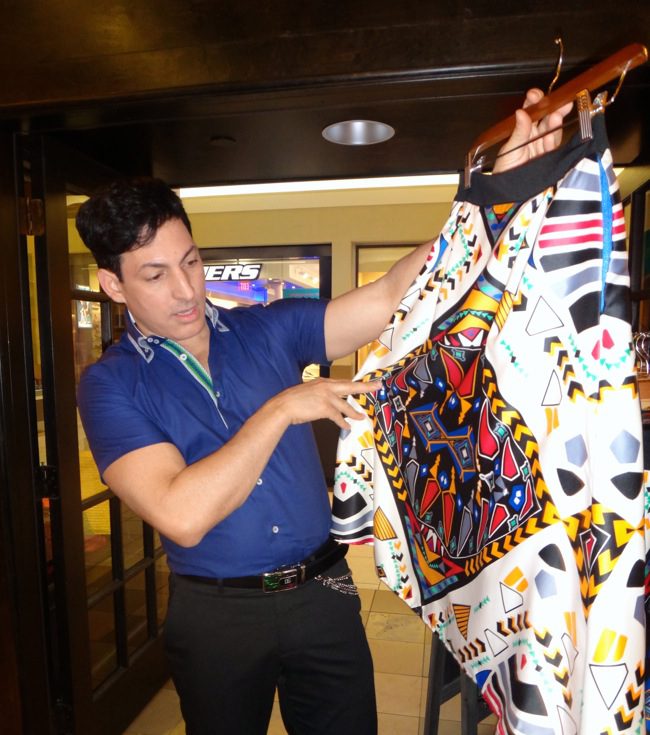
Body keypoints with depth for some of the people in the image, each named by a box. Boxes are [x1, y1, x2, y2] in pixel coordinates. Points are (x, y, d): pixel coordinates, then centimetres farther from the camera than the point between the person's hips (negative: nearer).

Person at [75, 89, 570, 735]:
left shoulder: (268, 330, -3)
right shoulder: (110, 385, -11)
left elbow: (392, 298, -13)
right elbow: (182, 516, -24)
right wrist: (283, 409, -22)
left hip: (322, 593, 2)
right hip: (217, 614, -1)